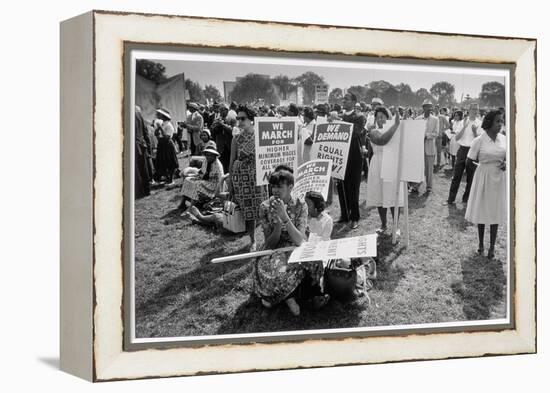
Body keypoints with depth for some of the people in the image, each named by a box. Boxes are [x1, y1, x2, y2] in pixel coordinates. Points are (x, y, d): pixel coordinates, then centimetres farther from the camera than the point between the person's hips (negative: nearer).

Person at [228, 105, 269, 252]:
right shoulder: (237, 139, 1)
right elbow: (232, 161, 5)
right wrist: (230, 181, 4)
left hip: (258, 177, -1)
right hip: (241, 178, 1)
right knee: (248, 211, 3)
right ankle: (253, 241, 16)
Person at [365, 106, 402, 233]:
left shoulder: (392, 128, 7)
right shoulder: (374, 132, -3)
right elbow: (382, 140, -27)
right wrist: (395, 125, -30)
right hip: (378, 166, 0)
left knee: (393, 197, -1)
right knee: (380, 196, 7)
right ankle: (383, 224, 21)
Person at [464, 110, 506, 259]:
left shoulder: (504, 139, -1)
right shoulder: (479, 140, -12)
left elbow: (508, 156, 13)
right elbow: (470, 160, -5)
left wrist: (506, 163, -7)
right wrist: (486, 162, -4)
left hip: (499, 178, 3)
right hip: (483, 176, -3)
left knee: (495, 212, 7)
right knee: (481, 211, 9)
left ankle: (492, 247, 16)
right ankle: (481, 243, 27)